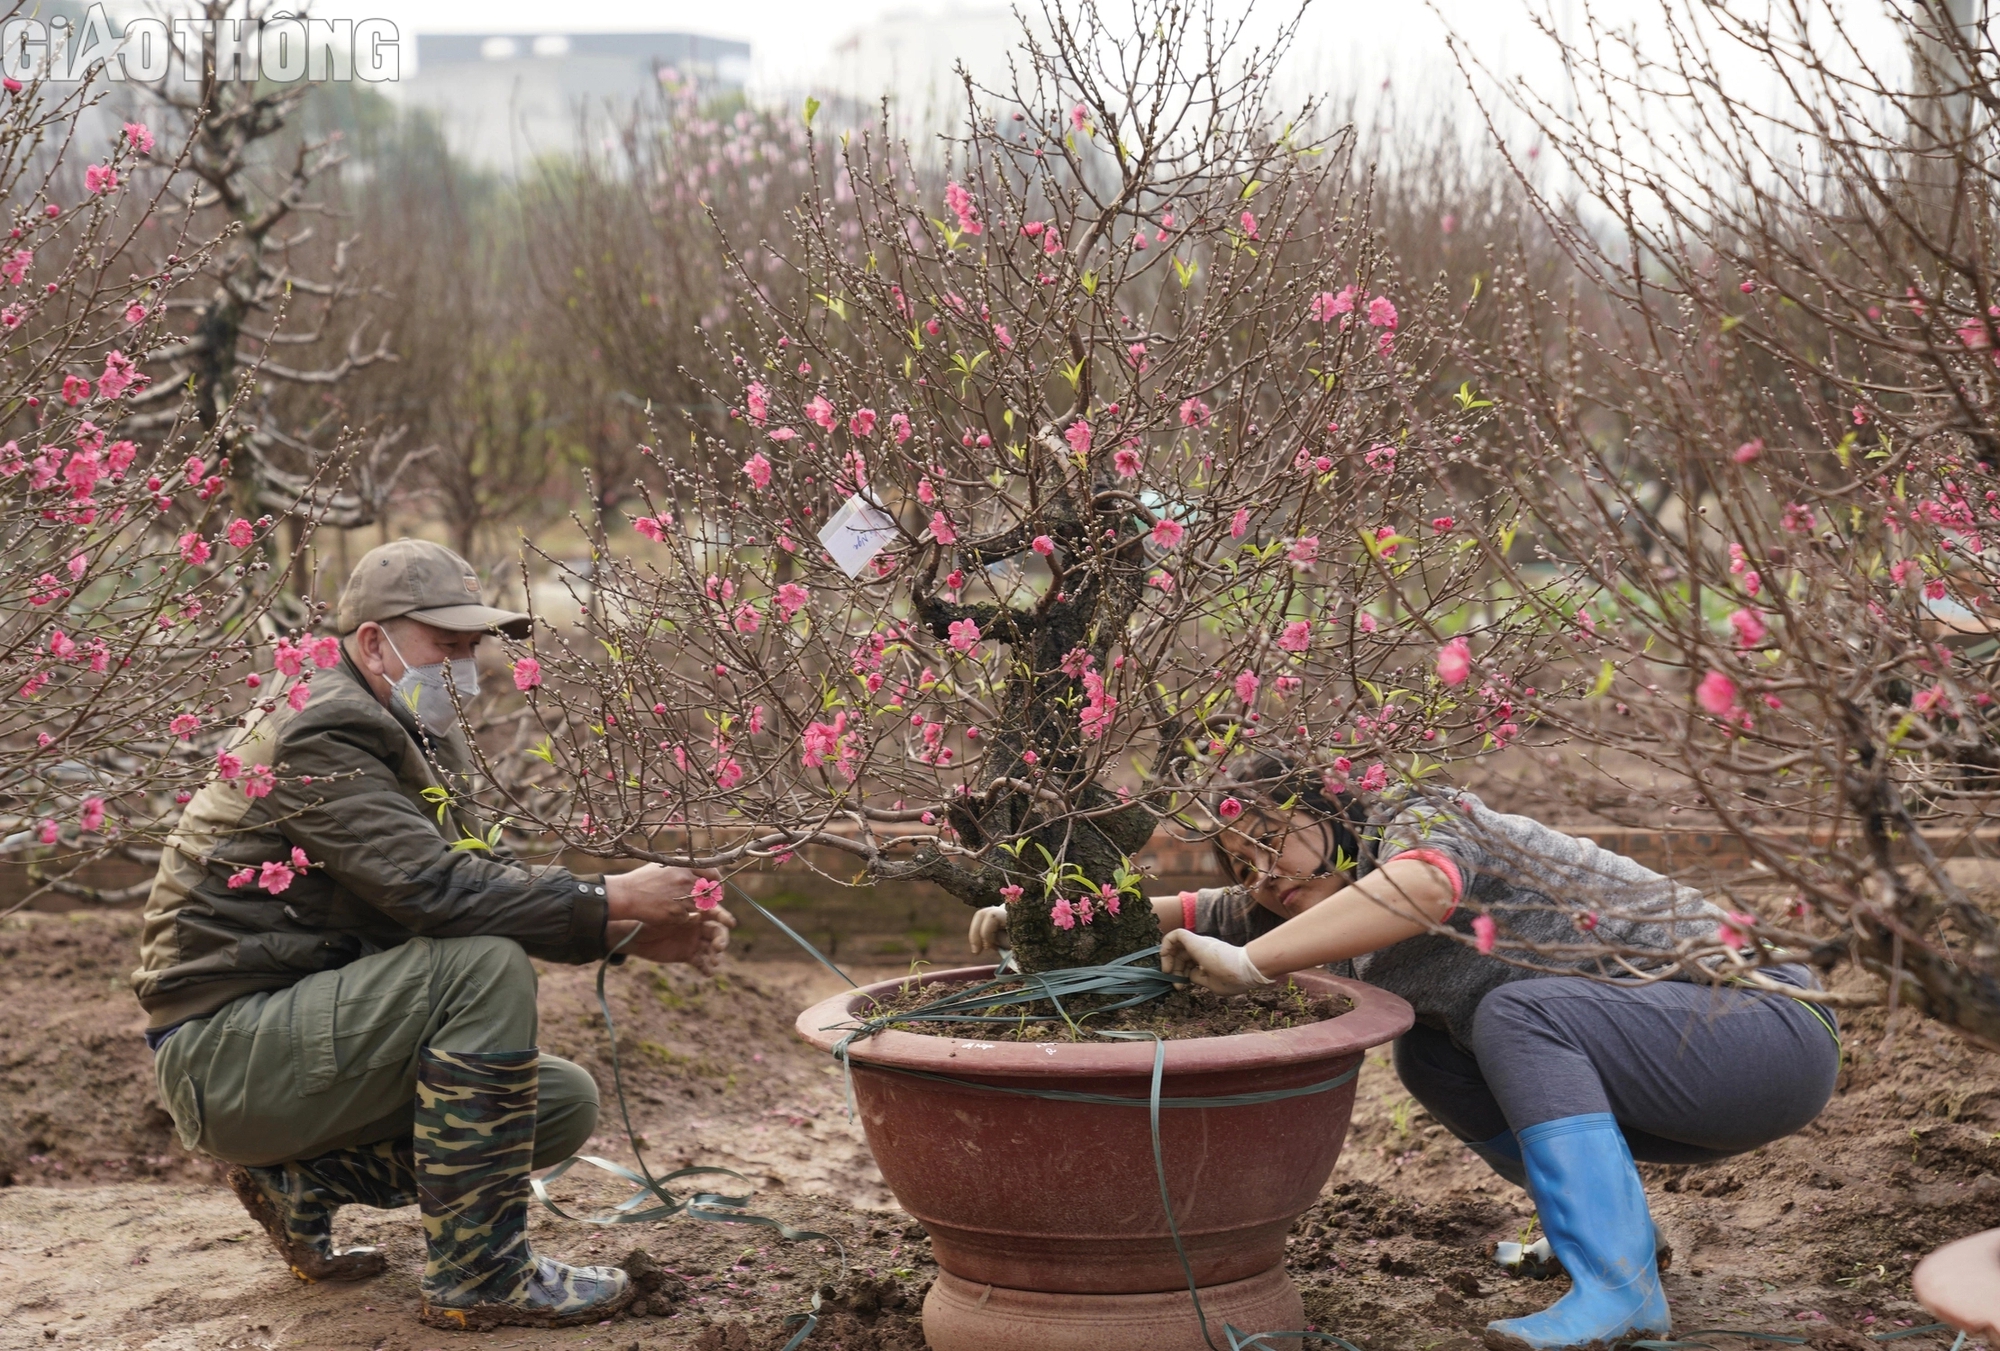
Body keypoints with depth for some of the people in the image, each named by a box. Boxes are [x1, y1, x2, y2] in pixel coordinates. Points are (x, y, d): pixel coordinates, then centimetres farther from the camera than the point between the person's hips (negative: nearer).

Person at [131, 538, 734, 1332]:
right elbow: (433, 890, -29)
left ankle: (302, 1180, 11)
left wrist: (633, 935, -4)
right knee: (485, 966, -28)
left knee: (566, 1106, 4)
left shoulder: (410, 741, 13)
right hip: (223, 1050, -10)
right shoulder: (322, 735, -18)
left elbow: (486, 875, 9)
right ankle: (475, 1277, -20)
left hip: (298, 1035, 10)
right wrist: (609, 899, -24)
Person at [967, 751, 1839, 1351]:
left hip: (1765, 1020, -8)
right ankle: (1614, 1224, 12)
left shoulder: (1421, 817, -16)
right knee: (1428, 1055, 4)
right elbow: (1190, 916, 12)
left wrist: (1247, 964, -39)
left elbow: (1426, 884, -40)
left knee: (1518, 1011, -27)